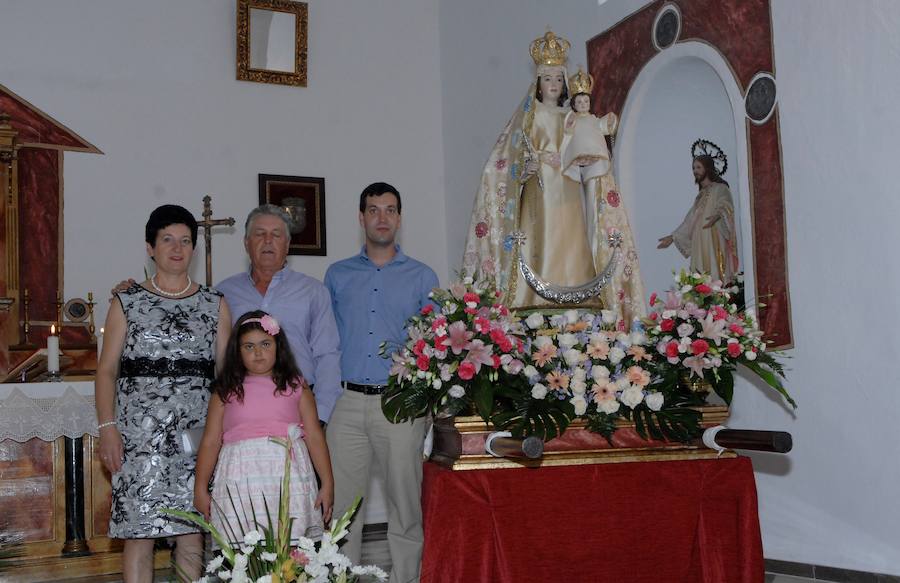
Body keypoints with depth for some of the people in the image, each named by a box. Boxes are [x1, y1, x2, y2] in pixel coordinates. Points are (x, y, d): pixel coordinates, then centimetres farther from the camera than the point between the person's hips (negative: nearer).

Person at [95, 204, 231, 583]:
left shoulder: (215, 305, 10)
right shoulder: (127, 303, 7)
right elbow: (107, 370, 4)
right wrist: (107, 427, -6)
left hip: (197, 433, 1)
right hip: (140, 433, -1)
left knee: (192, 532, 3)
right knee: (139, 533, -2)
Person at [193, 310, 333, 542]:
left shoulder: (295, 386, 11)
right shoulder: (226, 391, 12)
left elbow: (315, 437, 8)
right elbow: (211, 441, 11)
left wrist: (327, 483, 4)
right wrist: (200, 488, 7)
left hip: (288, 476, 0)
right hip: (240, 480, 0)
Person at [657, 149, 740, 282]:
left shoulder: (720, 189, 2)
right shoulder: (700, 195, 24)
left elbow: (724, 206, -18)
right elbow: (689, 221, 27)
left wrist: (718, 215, -39)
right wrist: (673, 237, 24)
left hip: (715, 245, -6)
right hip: (700, 246, 6)